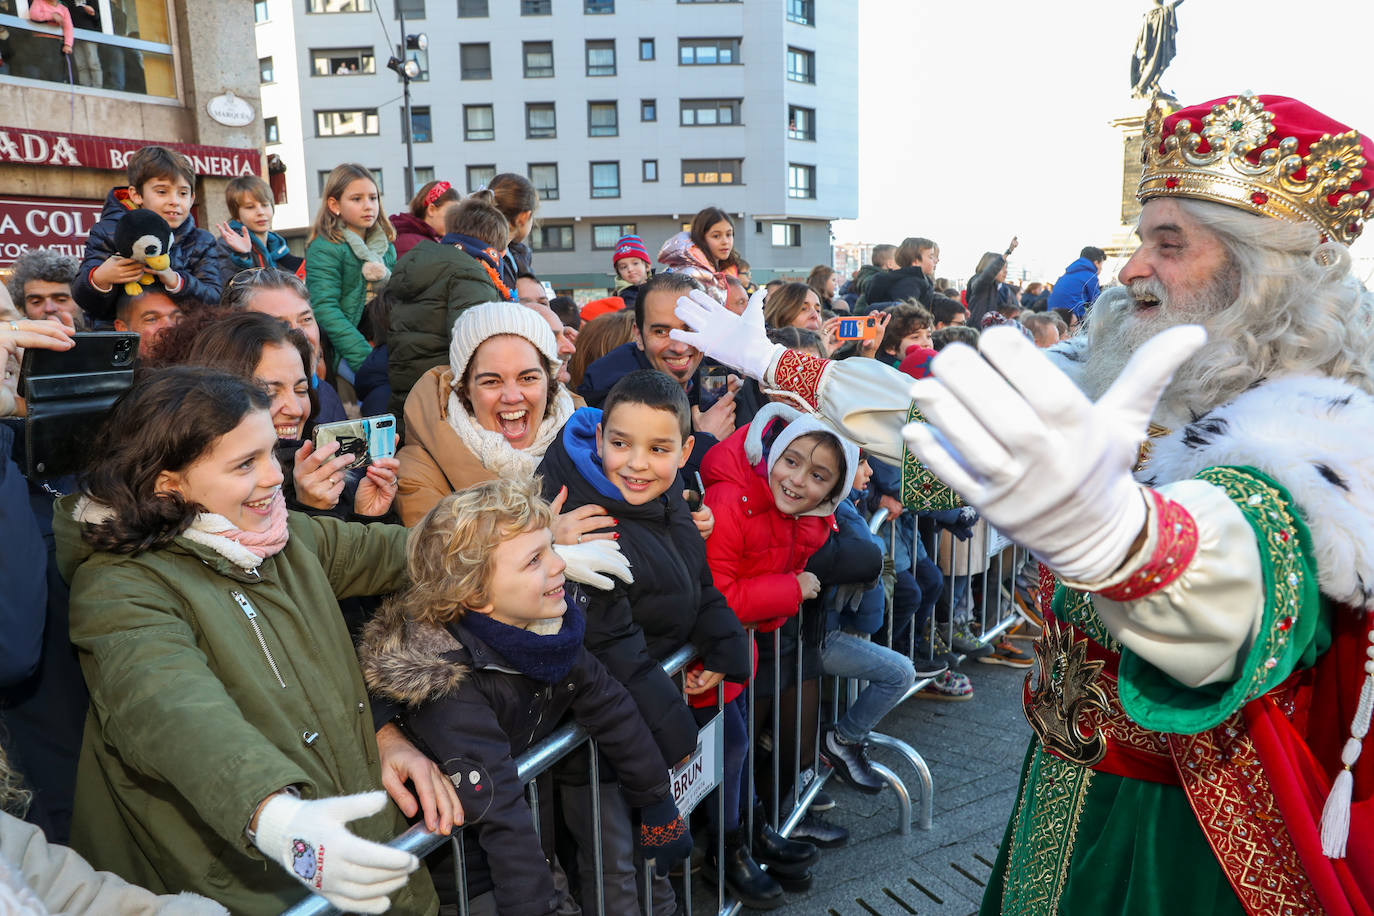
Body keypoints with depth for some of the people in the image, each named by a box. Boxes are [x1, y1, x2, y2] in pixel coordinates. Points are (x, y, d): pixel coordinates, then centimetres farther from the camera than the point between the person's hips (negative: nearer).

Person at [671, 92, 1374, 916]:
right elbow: (938, 414, 5)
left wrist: (1109, 527, -69)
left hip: (1195, 835, -6)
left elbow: (1250, 551, -45)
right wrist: (770, 360, 8)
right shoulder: (1110, 383, -2)